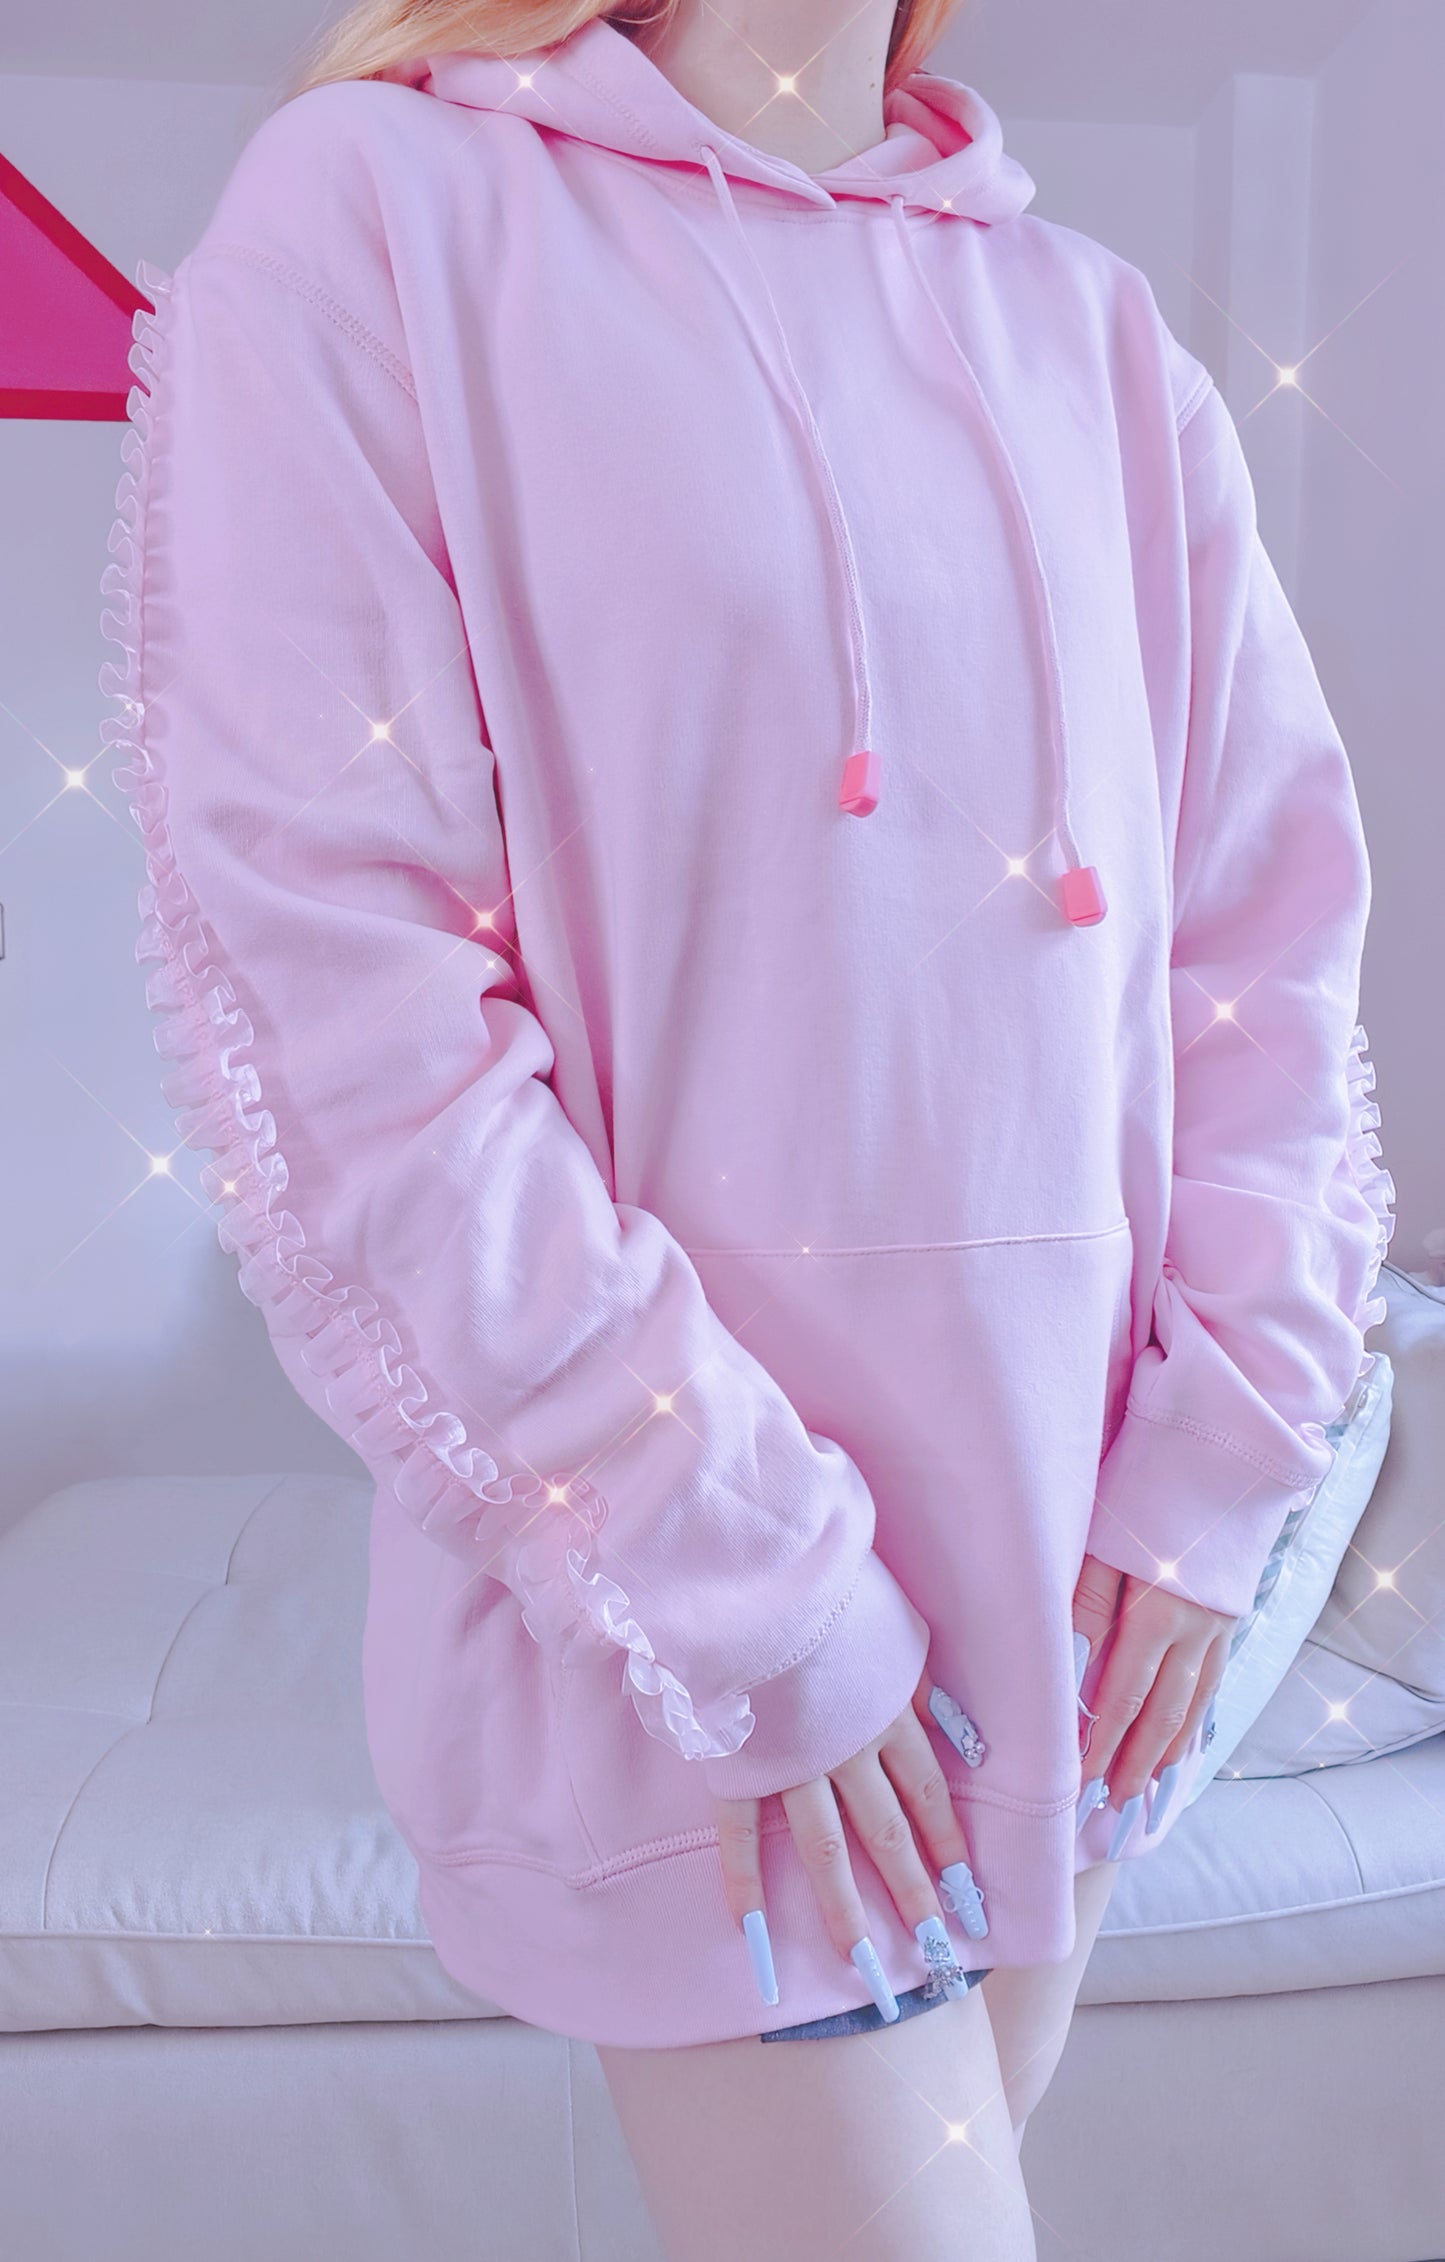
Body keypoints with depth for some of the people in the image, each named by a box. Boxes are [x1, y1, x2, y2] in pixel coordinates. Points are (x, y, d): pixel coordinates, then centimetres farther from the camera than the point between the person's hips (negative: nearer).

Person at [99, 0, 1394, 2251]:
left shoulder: (1093, 328, 9)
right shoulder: (372, 211, -5)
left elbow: (1272, 915, 8)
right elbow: (323, 986, -14)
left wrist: (1219, 1457, -1)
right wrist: (735, 1589, -15)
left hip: (1083, 1562, 5)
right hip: (698, 1631, -4)